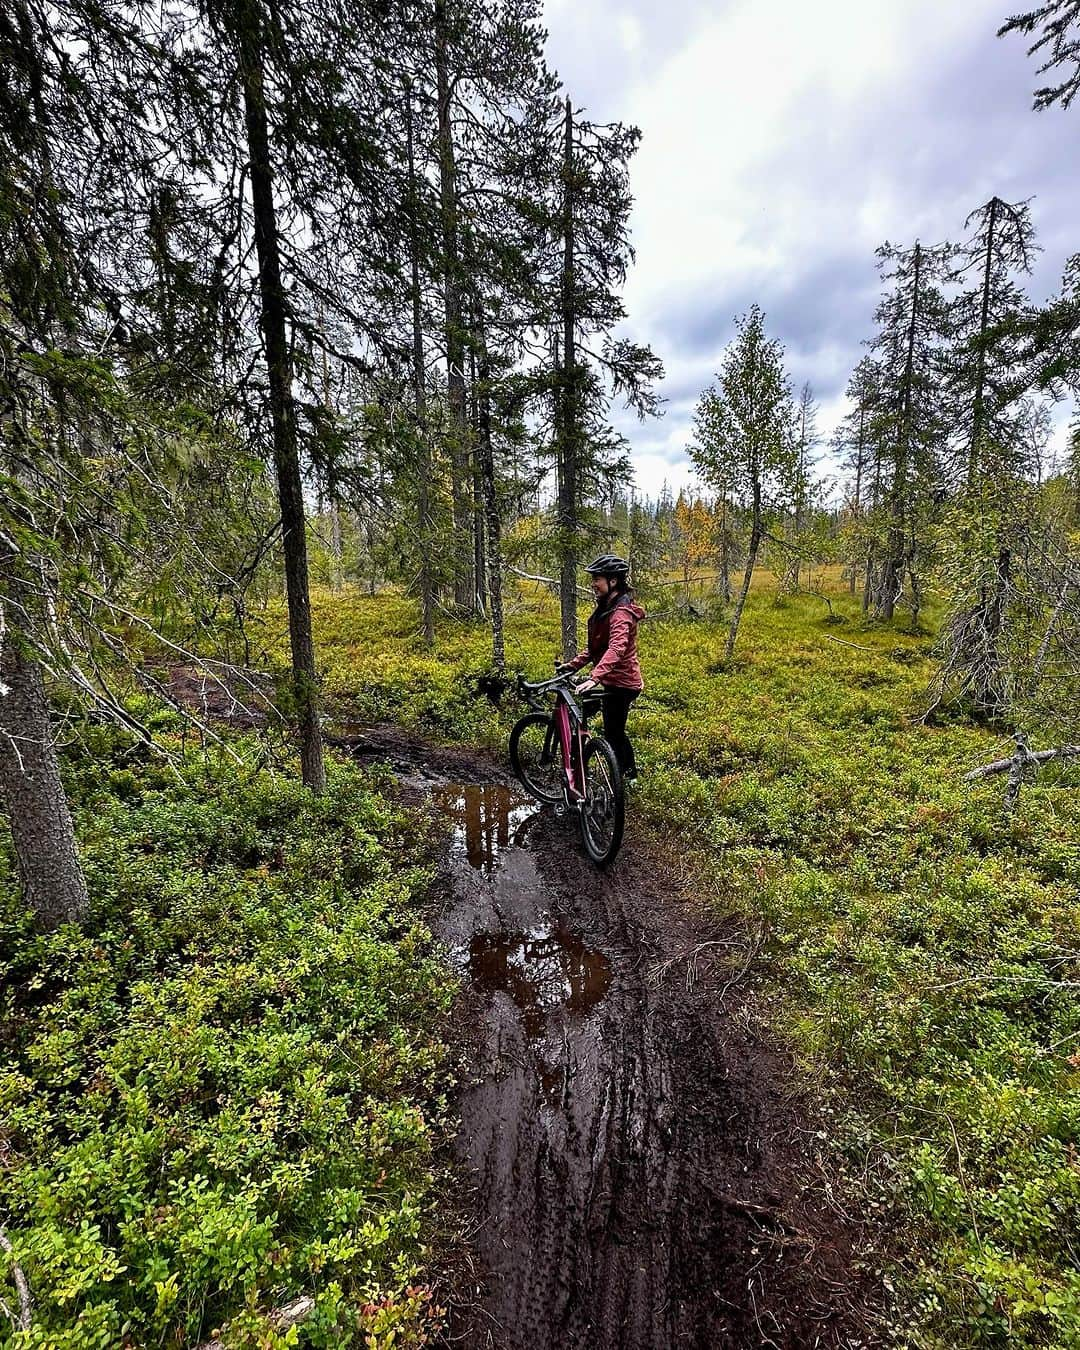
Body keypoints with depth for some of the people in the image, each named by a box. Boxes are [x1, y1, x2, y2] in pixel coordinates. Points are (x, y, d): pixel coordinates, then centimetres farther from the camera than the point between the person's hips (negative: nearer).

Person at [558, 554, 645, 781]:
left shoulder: (621, 612, -21)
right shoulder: (606, 608, 13)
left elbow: (616, 648, -36)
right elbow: (596, 645, 19)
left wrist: (594, 678, -46)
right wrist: (573, 664, 11)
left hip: (620, 683, -10)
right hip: (616, 681, 10)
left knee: (613, 737, -4)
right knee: (617, 733, 20)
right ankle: (631, 776, 35)